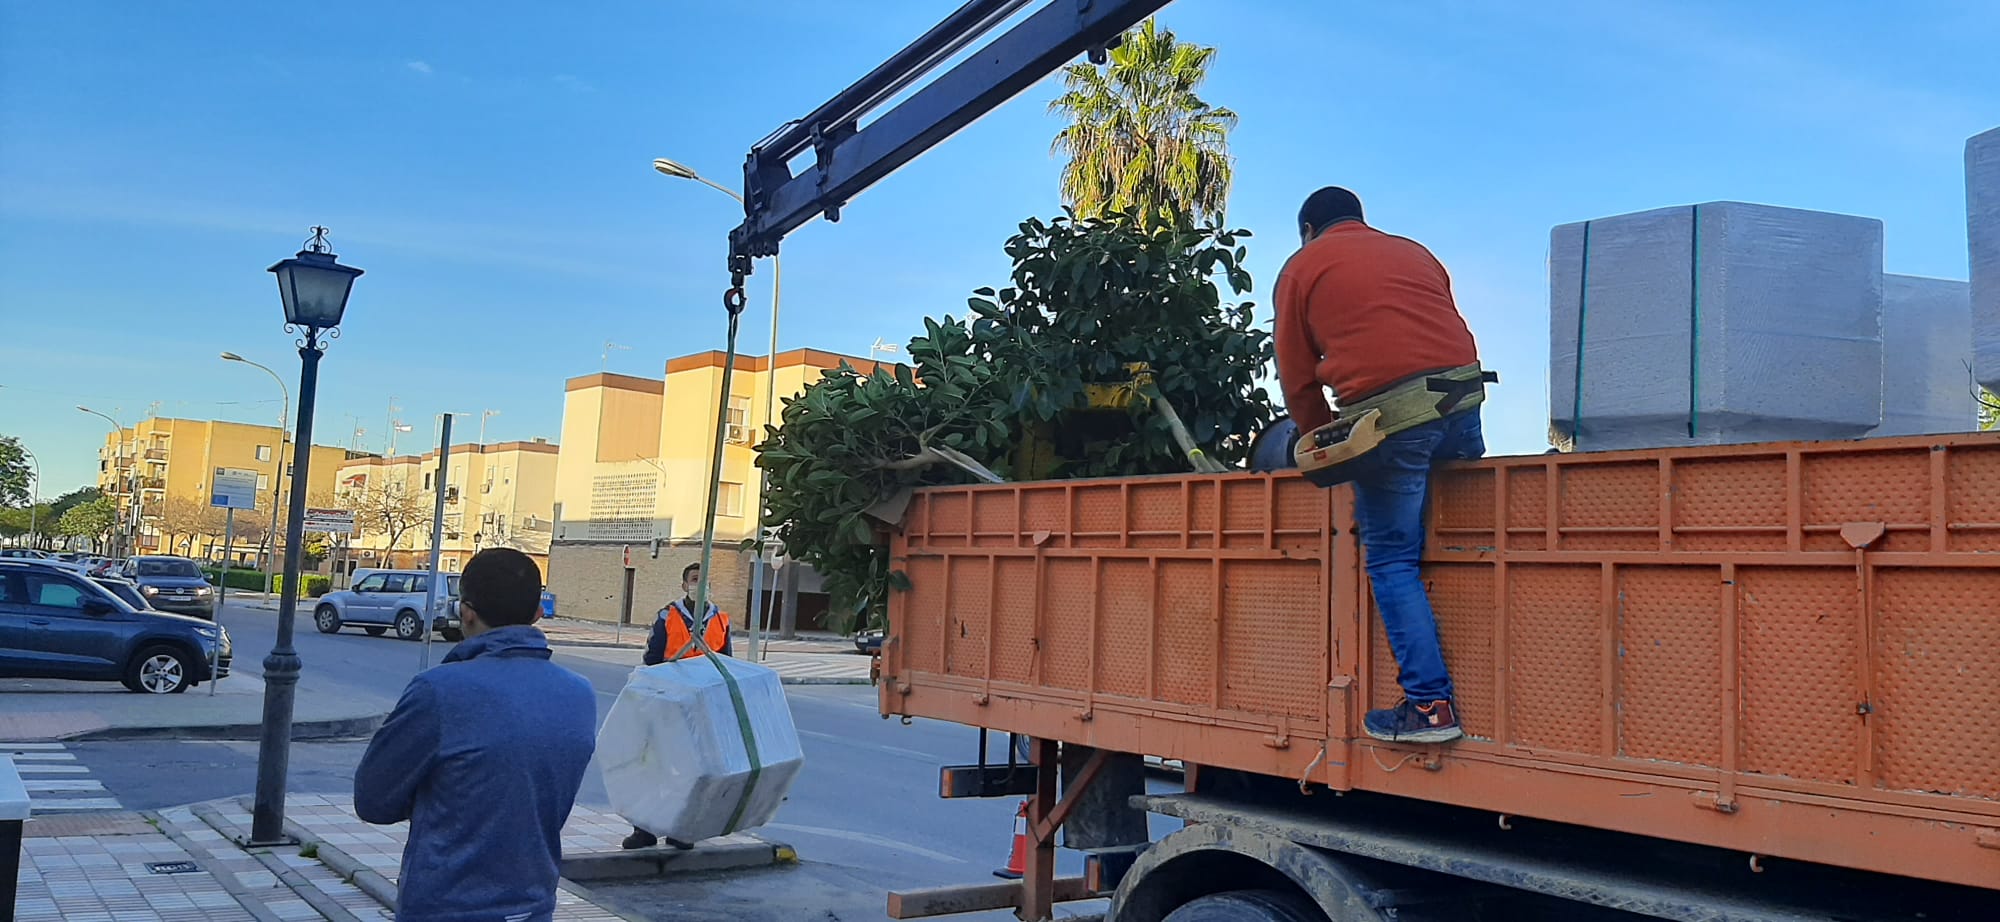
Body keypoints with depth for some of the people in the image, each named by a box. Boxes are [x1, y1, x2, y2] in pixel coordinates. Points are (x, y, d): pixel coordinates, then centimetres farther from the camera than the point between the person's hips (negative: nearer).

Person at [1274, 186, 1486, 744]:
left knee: (1392, 561, 2)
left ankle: (1430, 703, -1)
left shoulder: (1303, 267, 15)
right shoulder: (1414, 252, 28)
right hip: (1462, 395, 5)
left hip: (1388, 416, -4)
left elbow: (1297, 378, 12)